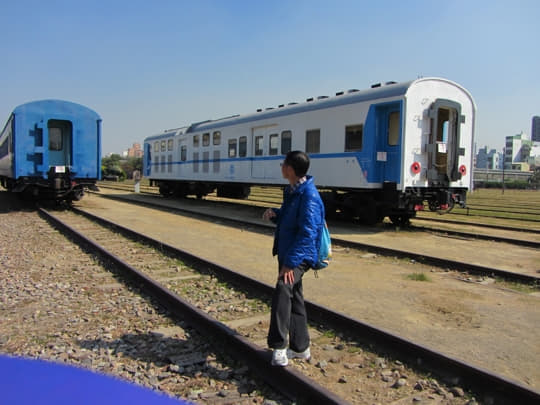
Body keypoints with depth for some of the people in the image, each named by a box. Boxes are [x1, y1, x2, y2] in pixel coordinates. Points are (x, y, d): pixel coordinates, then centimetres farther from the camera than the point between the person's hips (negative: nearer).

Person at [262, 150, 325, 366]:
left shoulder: (309, 195, -20)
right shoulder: (291, 191, 10)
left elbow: (307, 233, -26)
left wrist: (290, 262, -29)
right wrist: (274, 214, 0)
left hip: (300, 256, -10)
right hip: (287, 253, 10)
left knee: (283, 288, -31)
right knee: (294, 298, 16)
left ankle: (278, 346, -25)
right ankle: (300, 347, 29)